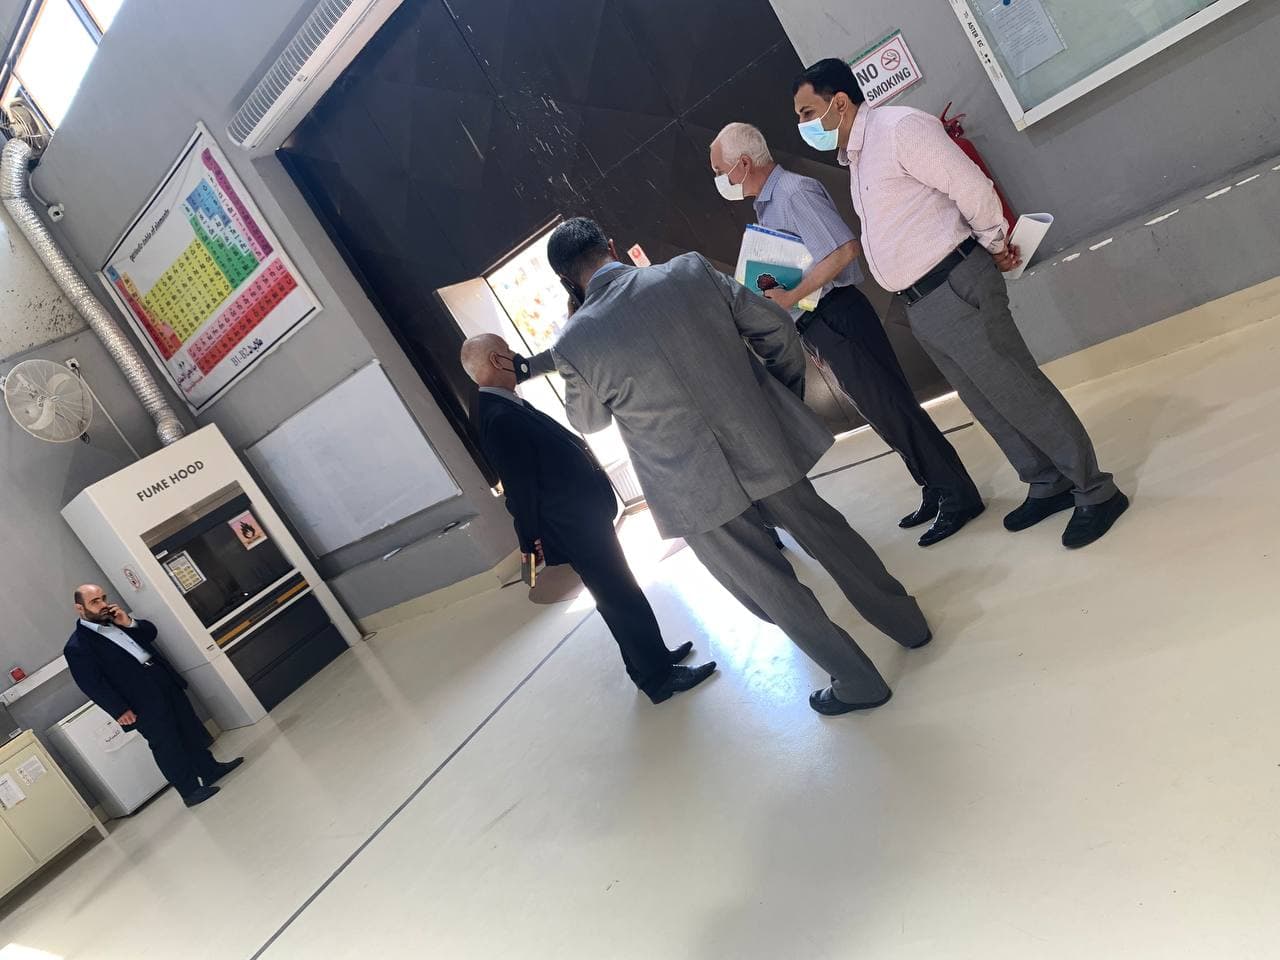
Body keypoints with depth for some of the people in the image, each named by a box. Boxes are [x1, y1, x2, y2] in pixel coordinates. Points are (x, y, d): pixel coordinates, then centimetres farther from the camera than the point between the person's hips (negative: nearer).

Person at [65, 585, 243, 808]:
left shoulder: (115, 618, 12)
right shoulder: (77, 647, -9)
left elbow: (151, 632, 16)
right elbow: (91, 684, -13)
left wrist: (129, 623, -4)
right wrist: (120, 710, -16)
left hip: (163, 680, 7)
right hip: (142, 700, -7)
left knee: (190, 728, 14)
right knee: (167, 745, 1)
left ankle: (211, 770, 29)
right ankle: (191, 791, 12)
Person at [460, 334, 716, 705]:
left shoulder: (503, 408, 7)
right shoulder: (502, 419, -25)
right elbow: (522, 490, -24)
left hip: (582, 516, 10)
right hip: (578, 525, -10)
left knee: (618, 596, 21)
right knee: (623, 598, 3)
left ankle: (651, 658, 37)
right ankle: (659, 677, 17)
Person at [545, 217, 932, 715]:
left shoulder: (573, 342, -12)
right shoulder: (691, 270, -6)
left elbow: (588, 420, 6)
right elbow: (776, 326, 2)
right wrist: (787, 391, 18)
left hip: (697, 488, -3)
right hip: (766, 445, 4)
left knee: (772, 590, 14)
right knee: (826, 532, 25)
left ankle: (858, 681, 28)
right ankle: (907, 622, 44)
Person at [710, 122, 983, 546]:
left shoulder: (795, 192, -15)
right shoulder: (766, 204, 14)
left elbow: (845, 249, -25)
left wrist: (790, 298, -23)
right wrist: (769, 292, 10)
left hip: (837, 317, -10)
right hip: (817, 324, 10)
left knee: (890, 407, -5)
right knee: (878, 411, 14)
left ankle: (958, 496, 6)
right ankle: (935, 491, 26)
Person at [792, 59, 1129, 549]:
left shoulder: (899, 128, -12)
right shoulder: (855, 158, 17)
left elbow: (972, 188, -14)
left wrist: (995, 244, -2)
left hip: (956, 289, -9)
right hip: (921, 306, 9)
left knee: (1021, 394, -3)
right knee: (988, 405, 16)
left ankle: (1096, 492, 11)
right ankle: (1047, 485, 30)